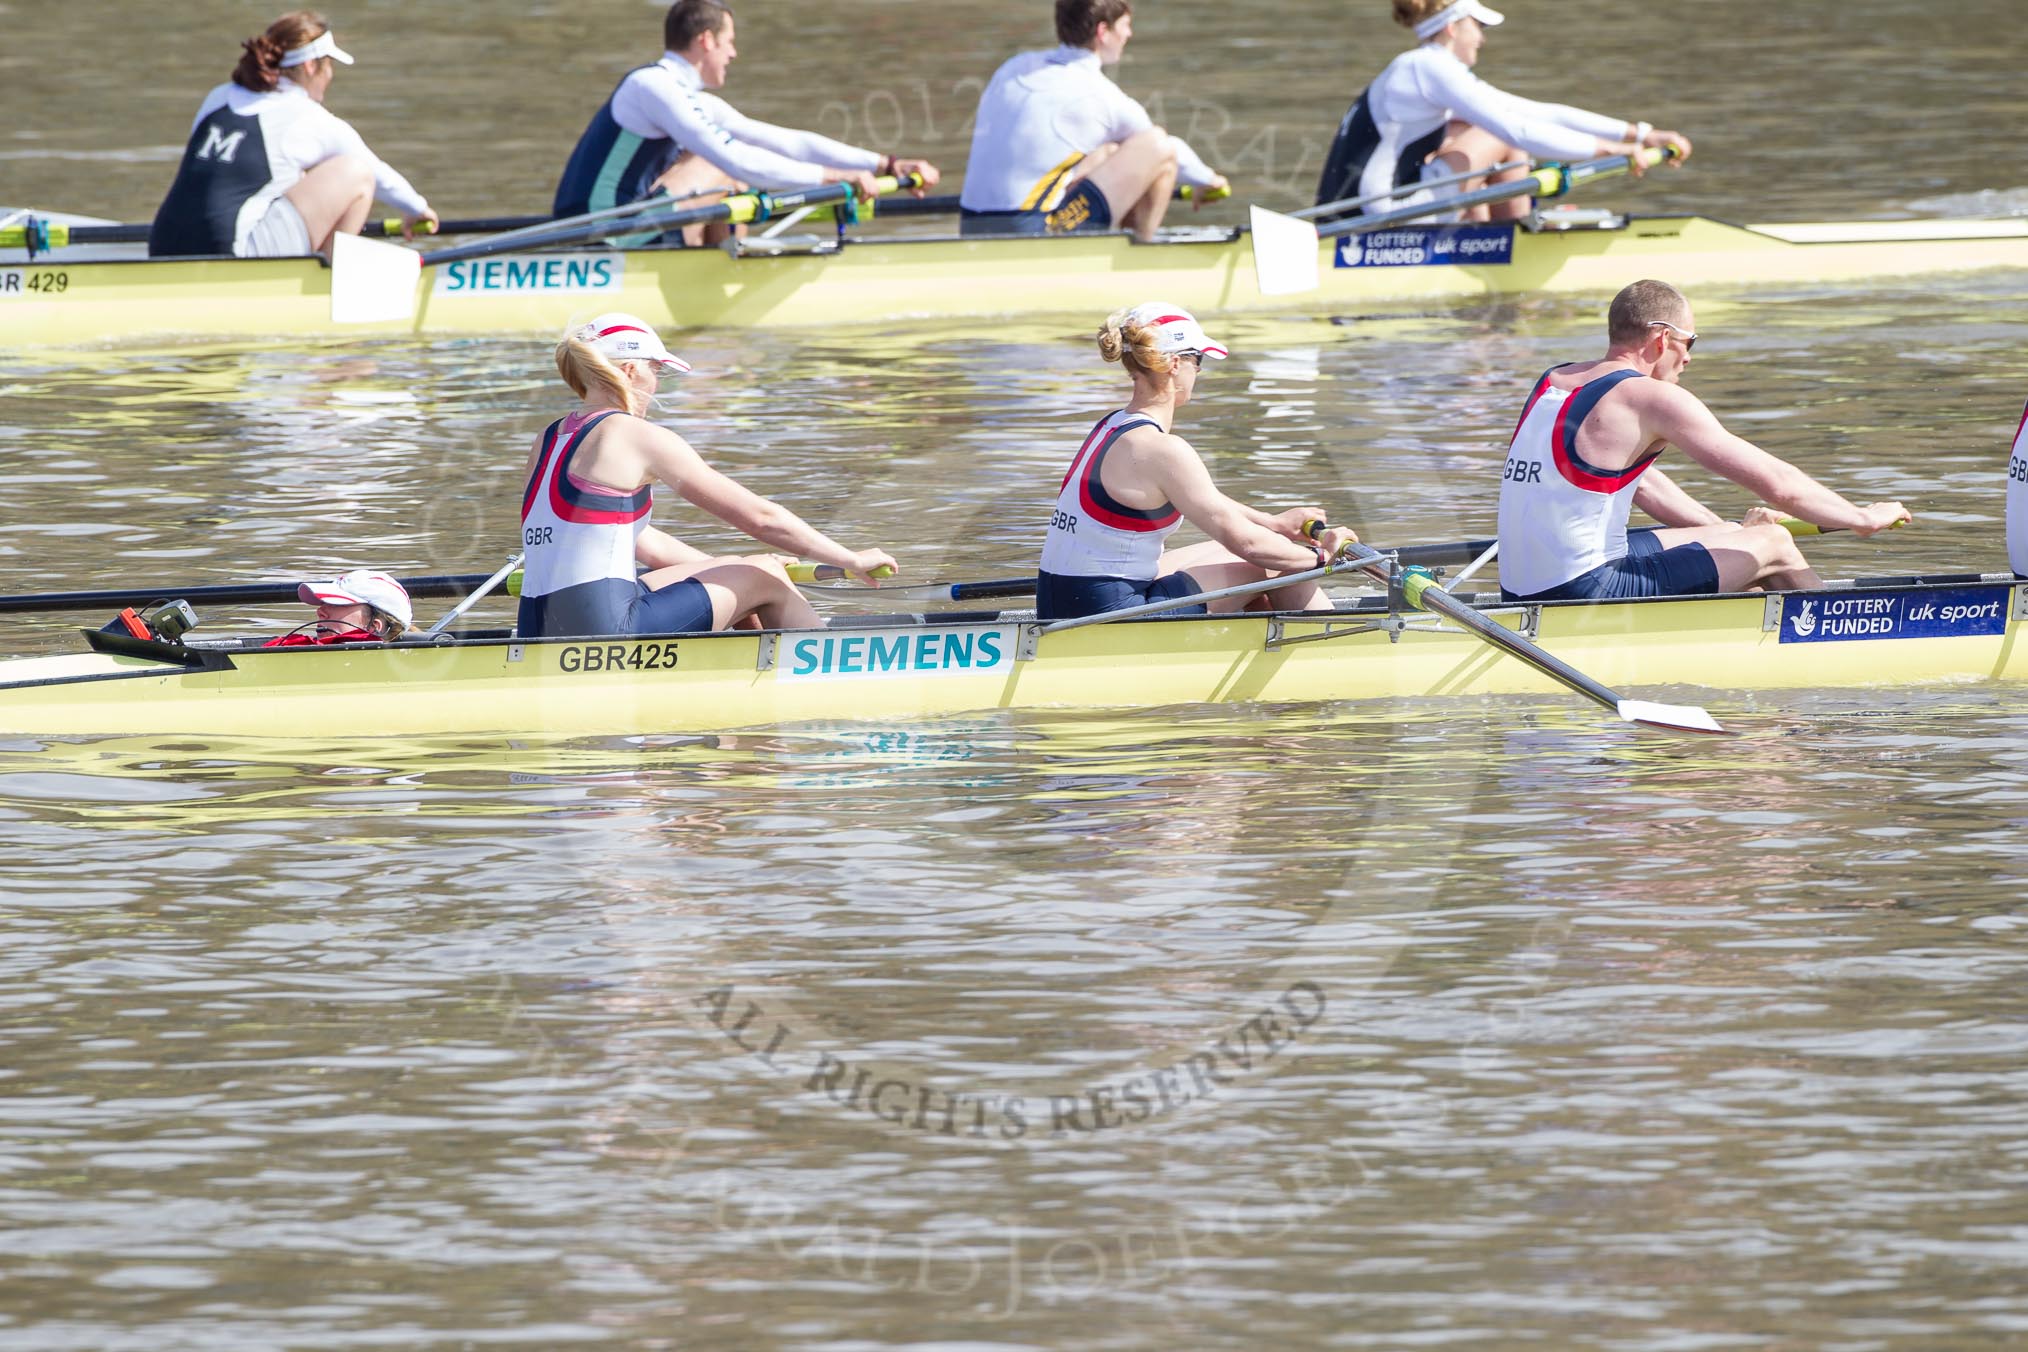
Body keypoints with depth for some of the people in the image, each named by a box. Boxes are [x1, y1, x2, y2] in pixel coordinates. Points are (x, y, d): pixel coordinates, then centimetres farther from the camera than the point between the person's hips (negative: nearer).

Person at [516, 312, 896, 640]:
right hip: (606, 631, -8)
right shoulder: (635, 436, -6)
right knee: (767, 577, 11)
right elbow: (760, 516, -3)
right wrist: (852, 560, 8)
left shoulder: (548, 441, 17)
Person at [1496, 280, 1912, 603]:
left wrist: (1729, 529, 32)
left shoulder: (1553, 383, 14)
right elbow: (1777, 483, -8)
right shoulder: (1650, 397, -11)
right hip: (1586, 595, -9)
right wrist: (1864, 519, 7)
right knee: (1774, 546, 7)